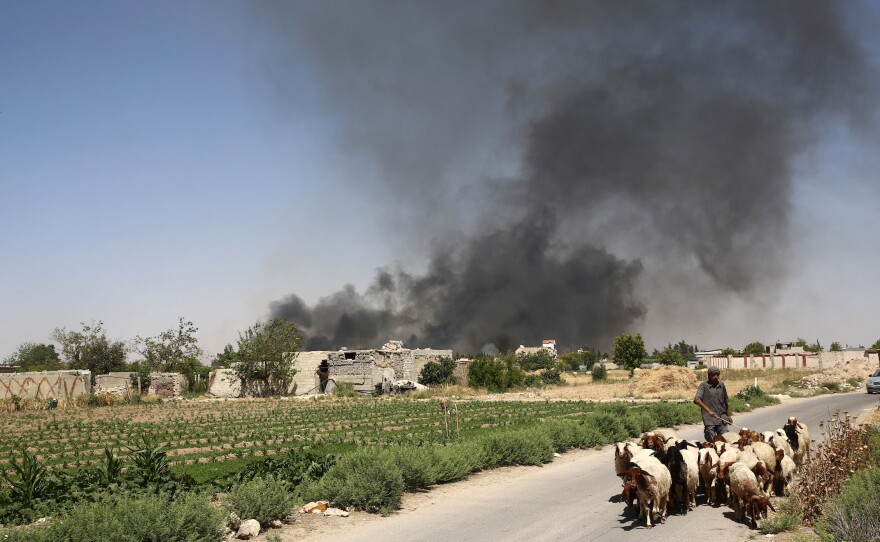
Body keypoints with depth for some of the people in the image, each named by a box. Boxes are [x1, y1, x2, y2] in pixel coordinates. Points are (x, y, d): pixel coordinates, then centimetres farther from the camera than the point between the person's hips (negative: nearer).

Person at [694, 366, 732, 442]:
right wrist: (708, 410, -28)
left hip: (722, 419, 4)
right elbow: (697, 400, -19)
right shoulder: (704, 386, -5)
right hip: (709, 420, -4)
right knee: (712, 441, -2)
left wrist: (729, 415, 22)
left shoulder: (721, 385, 10)